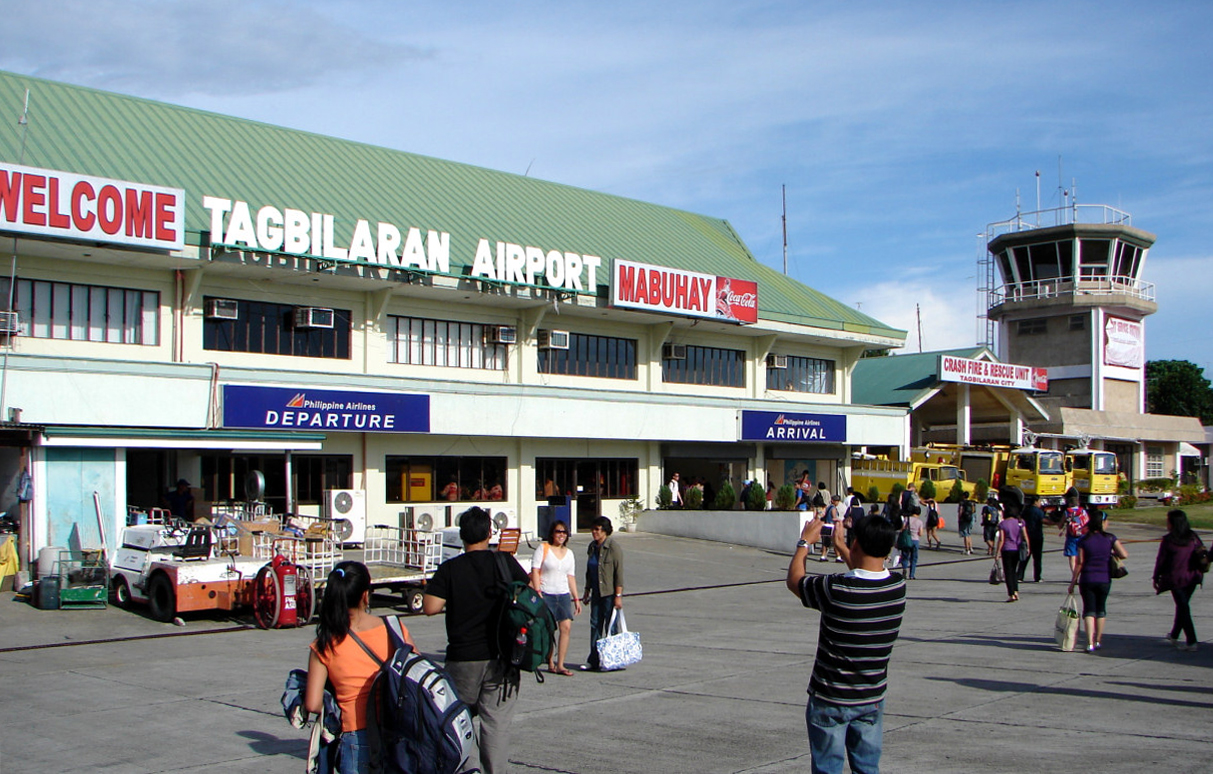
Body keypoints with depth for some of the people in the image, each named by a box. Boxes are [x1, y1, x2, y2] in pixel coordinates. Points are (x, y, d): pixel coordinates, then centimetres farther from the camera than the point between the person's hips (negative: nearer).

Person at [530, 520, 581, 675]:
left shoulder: (569, 553, 16)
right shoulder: (543, 549, 0)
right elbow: (535, 571, -7)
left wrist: (576, 598, 14)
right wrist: (537, 592, -17)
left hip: (564, 594, 5)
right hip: (546, 594, -4)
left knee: (566, 627, -6)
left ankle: (560, 665, -1)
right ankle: (550, 663, 10)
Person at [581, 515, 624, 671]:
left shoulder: (613, 547, -12)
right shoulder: (592, 547, 10)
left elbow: (619, 572, -14)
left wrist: (618, 596, -18)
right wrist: (587, 591, 17)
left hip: (610, 593, -7)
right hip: (596, 593, 7)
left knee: (611, 627, -1)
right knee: (595, 625, 7)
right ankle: (593, 660, 12)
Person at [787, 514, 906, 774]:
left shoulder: (835, 589, -24)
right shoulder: (898, 586, -9)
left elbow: (794, 579, -4)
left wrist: (805, 542, 10)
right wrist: (840, 547, 24)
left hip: (830, 700, -4)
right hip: (872, 698, 4)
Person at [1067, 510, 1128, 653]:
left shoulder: (1084, 540, -6)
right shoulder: (1110, 538, -5)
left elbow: (1079, 562, -6)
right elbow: (1124, 555, -10)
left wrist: (1073, 581, 1)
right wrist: (1111, 553, 10)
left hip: (1087, 579, -1)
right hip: (1104, 579, 1)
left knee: (1089, 610, 2)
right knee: (1101, 609, 18)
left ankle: (1090, 643, -11)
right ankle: (1098, 641, 26)